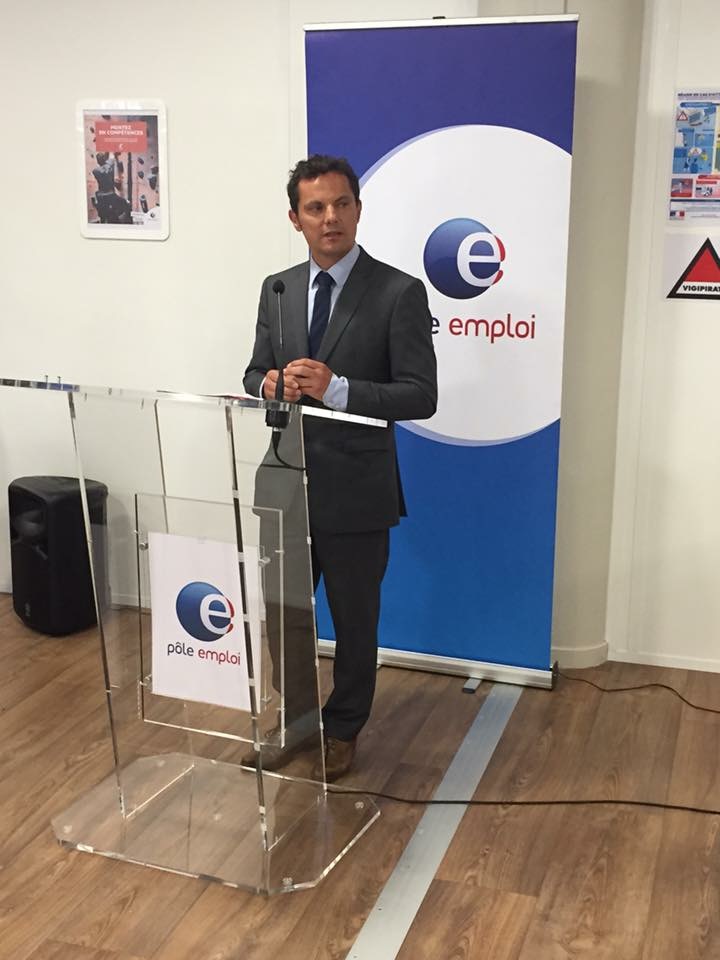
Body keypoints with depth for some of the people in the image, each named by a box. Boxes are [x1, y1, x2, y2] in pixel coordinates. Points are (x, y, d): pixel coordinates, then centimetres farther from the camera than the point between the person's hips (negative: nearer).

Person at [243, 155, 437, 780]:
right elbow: (255, 372, 12)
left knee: (355, 622, 13)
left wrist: (336, 388, -27)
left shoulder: (399, 293, -11)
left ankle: (342, 731, 35)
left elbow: (421, 396, -15)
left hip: (355, 491, -4)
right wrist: (271, 385, -13)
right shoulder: (277, 289, 6)